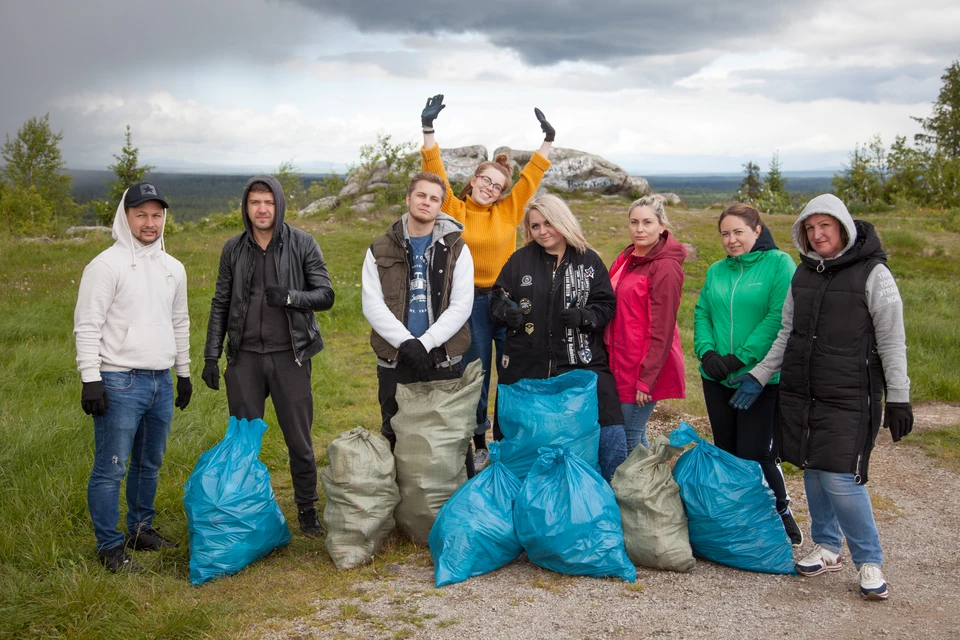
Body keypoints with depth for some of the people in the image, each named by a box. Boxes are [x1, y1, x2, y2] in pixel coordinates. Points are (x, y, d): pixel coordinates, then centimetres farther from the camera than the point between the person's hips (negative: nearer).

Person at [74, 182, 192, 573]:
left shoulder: (172, 268, 12)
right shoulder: (106, 265, -8)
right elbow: (87, 326, -11)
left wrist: (184, 372, 20)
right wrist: (90, 379, -16)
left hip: (161, 382, 7)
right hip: (120, 383, -7)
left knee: (150, 464, 16)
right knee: (111, 468, -2)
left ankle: (141, 530, 30)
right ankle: (110, 547, 8)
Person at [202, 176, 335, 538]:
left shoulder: (302, 244, -2)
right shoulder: (234, 249, 6)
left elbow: (325, 296, -4)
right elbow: (220, 305, 11)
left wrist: (289, 297, -22)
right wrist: (211, 356, 7)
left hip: (289, 355, -2)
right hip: (245, 357, 2)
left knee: (299, 440, 5)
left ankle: (307, 509, 21)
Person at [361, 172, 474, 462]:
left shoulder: (456, 249, 3)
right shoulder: (380, 250, 5)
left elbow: (461, 306, -5)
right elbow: (372, 305, -4)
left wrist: (425, 343, -15)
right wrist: (406, 342, -16)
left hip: (444, 361, -1)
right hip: (394, 362, 1)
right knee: (395, 437, 11)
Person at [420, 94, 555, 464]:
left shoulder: (508, 211, 5)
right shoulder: (455, 211, 0)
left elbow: (530, 178, 6)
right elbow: (436, 174, -6)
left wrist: (548, 141, 1)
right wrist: (428, 129, -12)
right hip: (471, 302, -1)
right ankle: (480, 445, 23)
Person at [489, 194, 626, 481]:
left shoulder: (589, 260, 4)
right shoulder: (519, 260, 6)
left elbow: (606, 305, 4)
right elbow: (497, 299, 11)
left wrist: (584, 316, -16)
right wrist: (506, 312, -11)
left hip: (580, 362, -1)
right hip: (526, 368, 1)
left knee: (612, 438, -11)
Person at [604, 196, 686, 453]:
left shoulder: (666, 268, -14)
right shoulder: (626, 258, 10)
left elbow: (662, 330, -16)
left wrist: (646, 379, -17)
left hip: (645, 366, -8)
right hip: (622, 362, 8)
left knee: (631, 436, -1)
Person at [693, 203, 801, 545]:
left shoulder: (779, 264, -5)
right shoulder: (716, 270, 13)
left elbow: (779, 316, -15)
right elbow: (702, 313, 10)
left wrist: (741, 357, -19)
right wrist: (706, 351, -8)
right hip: (717, 377, 6)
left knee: (753, 453, -5)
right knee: (726, 451, 12)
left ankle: (781, 512, 19)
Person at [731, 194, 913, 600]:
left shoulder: (872, 274, -7)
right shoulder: (804, 273, 10)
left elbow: (892, 341, -6)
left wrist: (898, 398, -8)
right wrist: (760, 375, 12)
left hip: (849, 398, -6)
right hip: (800, 394, 6)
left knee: (841, 479, -9)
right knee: (812, 472, 12)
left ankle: (869, 562, 9)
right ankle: (827, 548, 29)